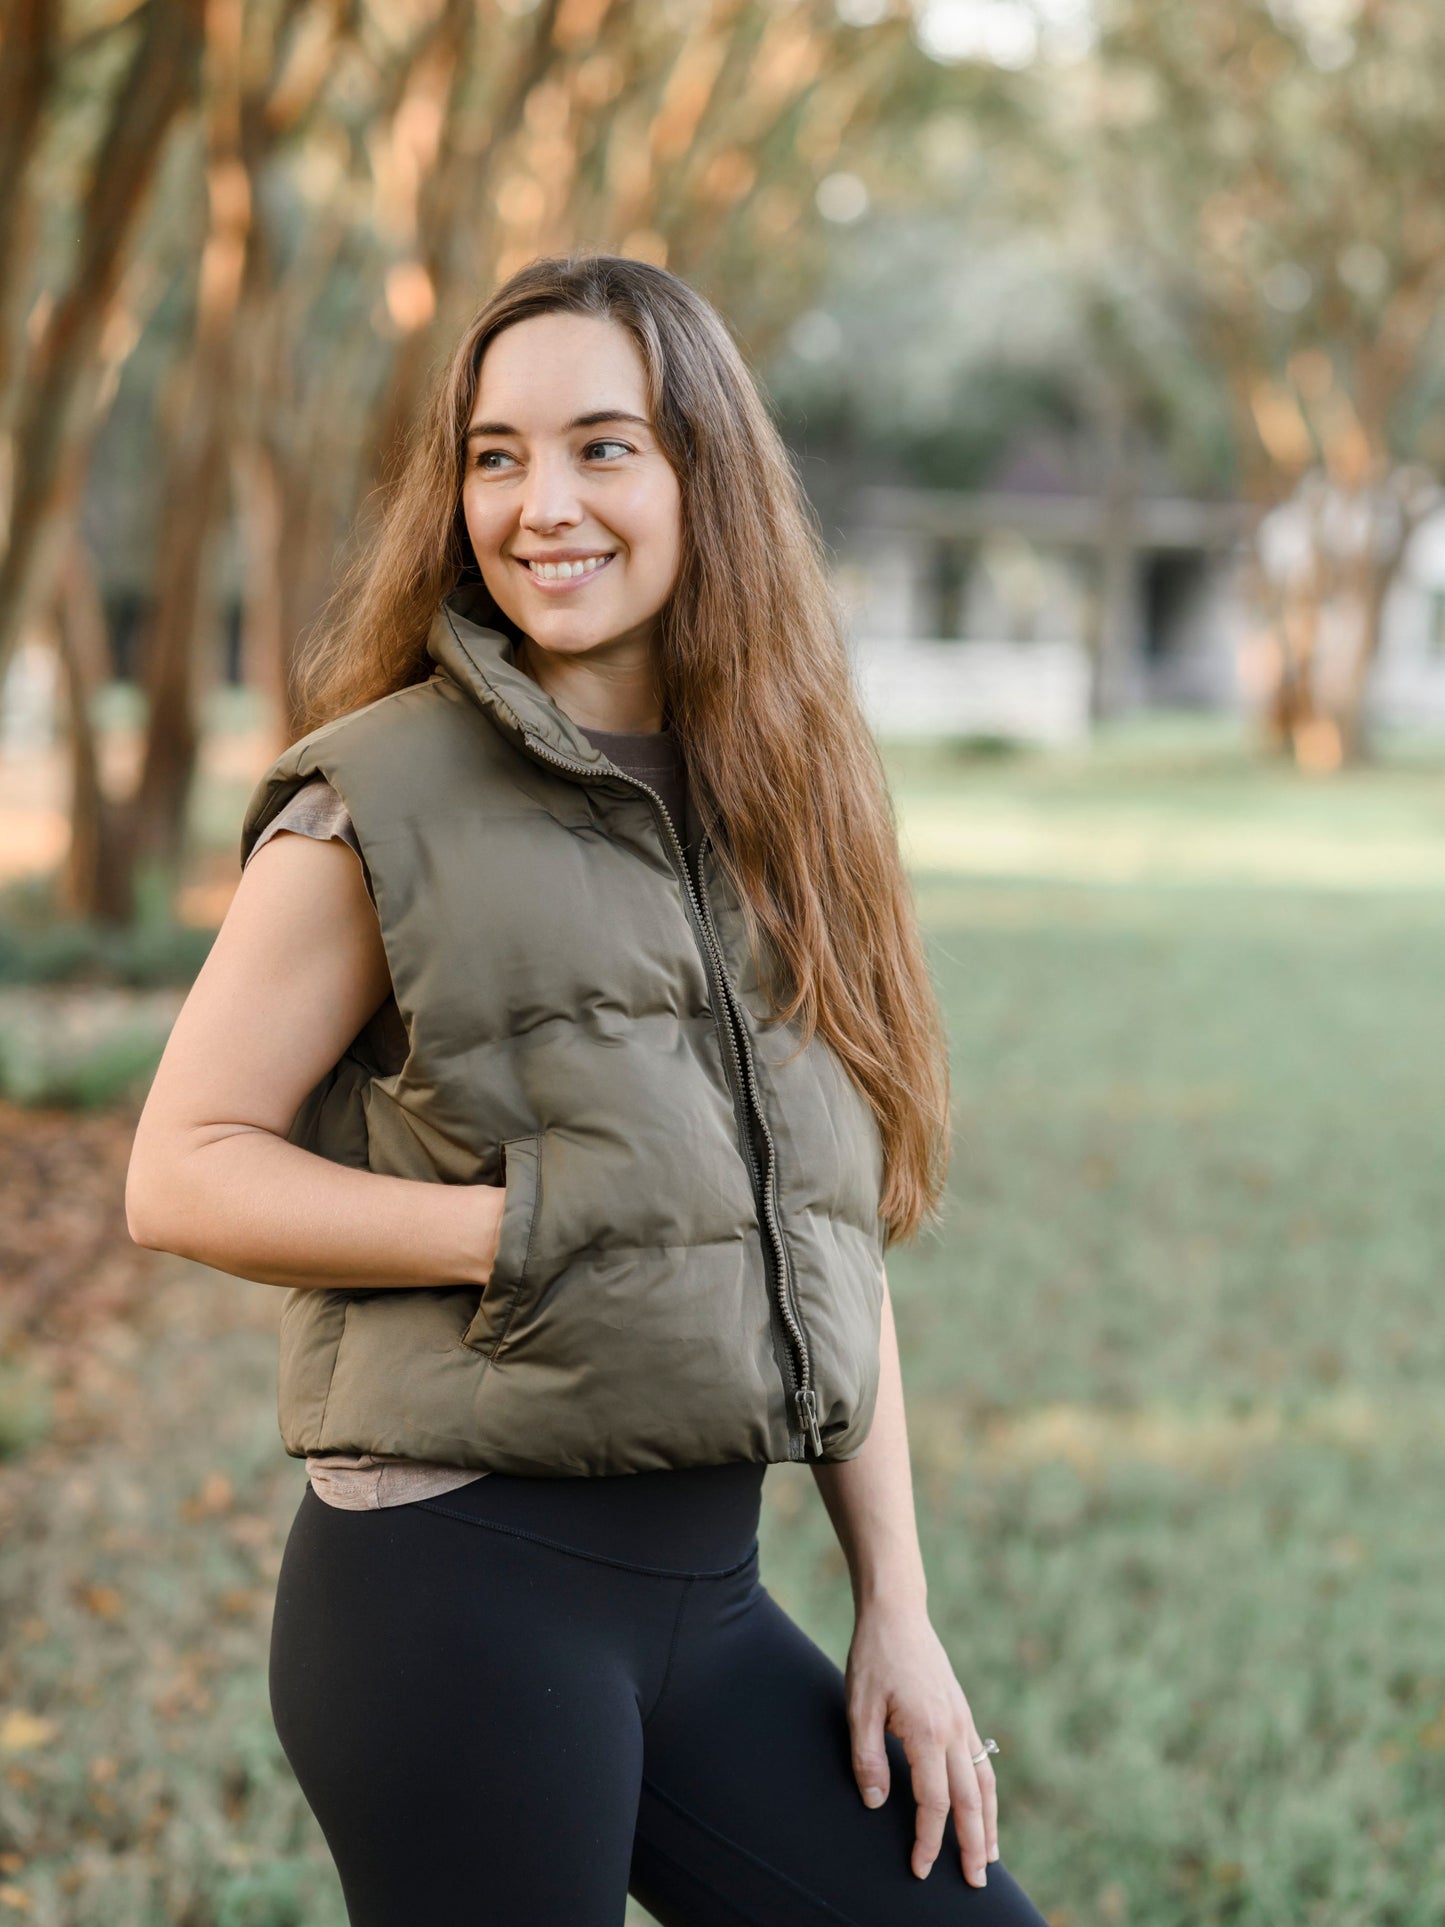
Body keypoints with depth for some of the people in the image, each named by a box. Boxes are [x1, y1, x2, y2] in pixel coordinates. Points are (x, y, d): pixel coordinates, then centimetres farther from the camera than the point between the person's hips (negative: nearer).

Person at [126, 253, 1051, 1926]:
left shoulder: (769, 812, 11)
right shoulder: (379, 806, -6)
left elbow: (835, 1237, 12)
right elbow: (183, 1172, -8)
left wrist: (897, 1615, 9)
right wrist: (532, 1225, -17)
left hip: (707, 1591, 6)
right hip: (456, 1590, -6)